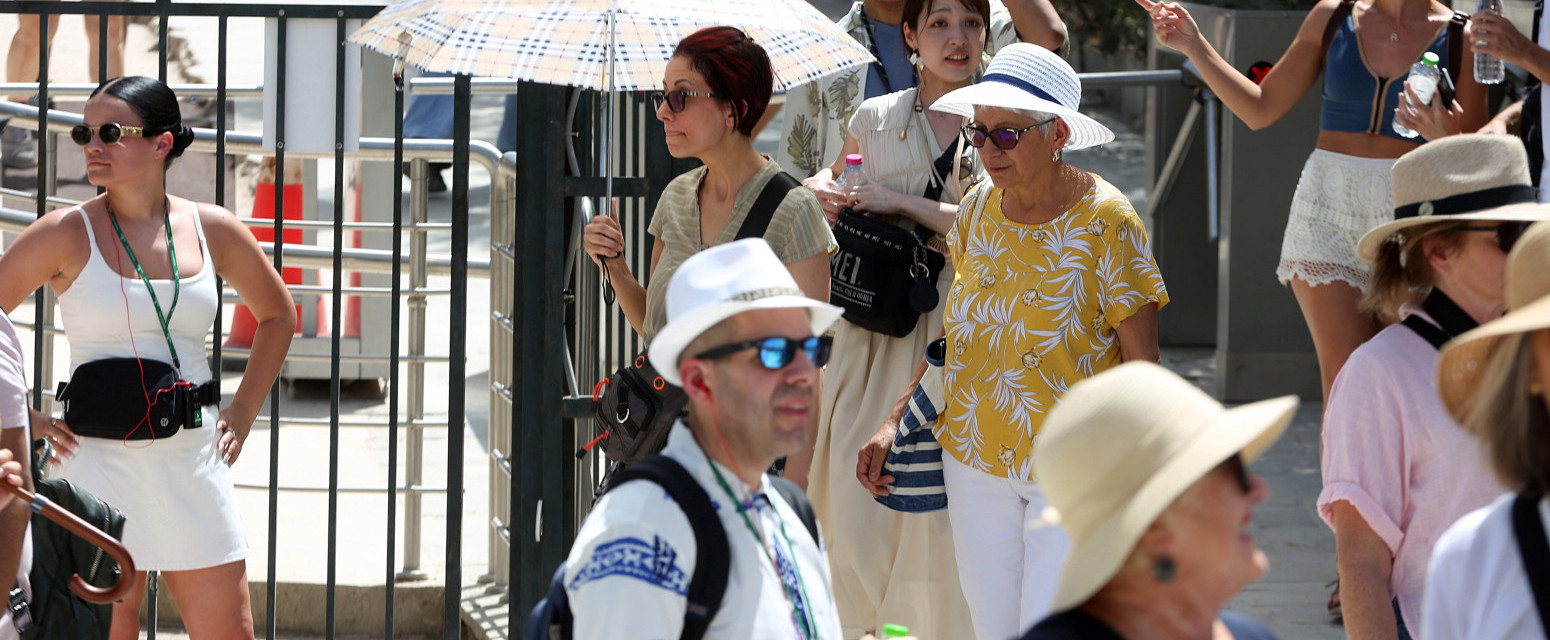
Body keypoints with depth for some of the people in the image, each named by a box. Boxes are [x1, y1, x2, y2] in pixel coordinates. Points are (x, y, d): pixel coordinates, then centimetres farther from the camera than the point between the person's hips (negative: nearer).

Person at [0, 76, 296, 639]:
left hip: (194, 459, 3)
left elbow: (278, 316, 21)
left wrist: (242, 412, 13)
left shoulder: (213, 230, 5)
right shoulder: (67, 234, -4)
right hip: (98, 461, -3)